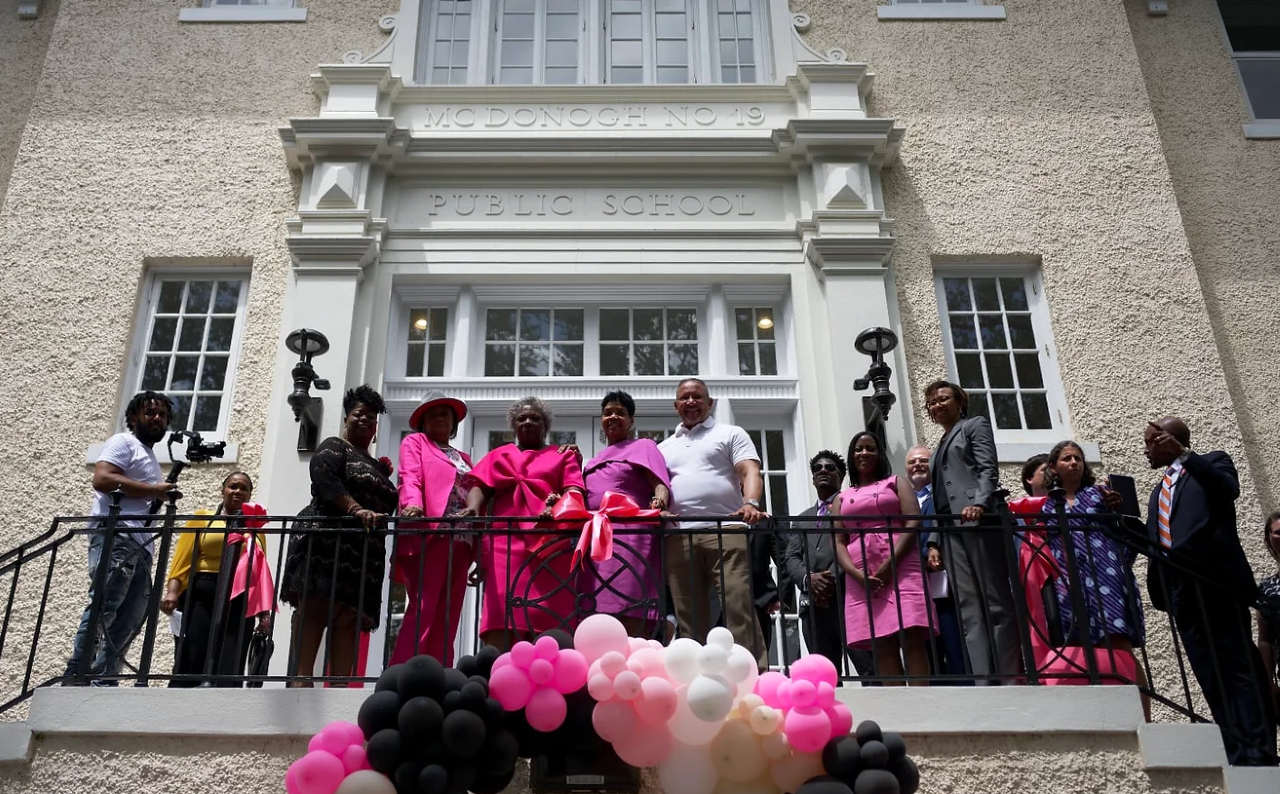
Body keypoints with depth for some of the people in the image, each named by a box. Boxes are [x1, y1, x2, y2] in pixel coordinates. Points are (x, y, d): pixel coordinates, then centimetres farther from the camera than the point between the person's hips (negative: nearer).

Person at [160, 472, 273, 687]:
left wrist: (264, 612, 3)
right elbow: (183, 559, 3)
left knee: (229, 670, -6)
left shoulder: (255, 529, 17)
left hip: (240, 603, 1)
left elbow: (261, 573, 11)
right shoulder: (202, 518, 12)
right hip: (202, 597, -1)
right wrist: (172, 592, -13)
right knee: (189, 664, -5)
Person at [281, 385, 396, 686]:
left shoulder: (374, 465, 28)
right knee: (314, 610, -16)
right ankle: (301, 679, -24)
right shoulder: (334, 447, 6)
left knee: (349, 620, -5)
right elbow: (325, 482, -13)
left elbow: (385, 504, 26)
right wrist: (357, 510, -25)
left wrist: (385, 477, 11)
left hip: (362, 552, 7)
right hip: (327, 542, -7)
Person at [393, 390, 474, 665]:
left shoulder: (463, 458, 29)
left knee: (447, 619, -1)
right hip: (428, 535, -6)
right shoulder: (415, 442, 15)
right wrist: (412, 504, -27)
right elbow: (410, 477, -4)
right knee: (421, 612, -16)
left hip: (460, 541, 6)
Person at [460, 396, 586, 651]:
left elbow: (575, 491, 4)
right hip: (505, 540, 1)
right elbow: (480, 486, 10)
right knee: (500, 618, -14)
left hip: (550, 541, -1)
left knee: (546, 618, -10)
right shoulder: (498, 455, 26)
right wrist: (473, 507, -14)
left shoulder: (563, 456, 21)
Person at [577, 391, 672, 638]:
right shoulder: (596, 459, 29)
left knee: (629, 621, -16)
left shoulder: (643, 446, 12)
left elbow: (660, 485, -3)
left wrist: (659, 504, -25)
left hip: (630, 536, -6)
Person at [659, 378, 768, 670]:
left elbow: (750, 472, 0)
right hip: (678, 537, 4)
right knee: (689, 616, 2)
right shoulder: (664, 447, 27)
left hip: (725, 531, -4)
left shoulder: (730, 434, 15)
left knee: (739, 608, -14)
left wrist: (751, 504, -20)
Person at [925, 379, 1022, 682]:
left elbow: (988, 469, -3)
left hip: (978, 520, -6)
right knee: (969, 609, -4)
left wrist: (979, 503, -22)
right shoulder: (940, 447, 30)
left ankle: (1010, 676, -9)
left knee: (996, 601, -8)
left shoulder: (975, 425, 12)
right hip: (951, 529, 7)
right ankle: (983, 678, -10)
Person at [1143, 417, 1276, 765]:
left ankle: (1259, 754, -9)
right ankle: (1236, 755, 2)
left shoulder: (1213, 462, 8)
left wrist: (1184, 454, -22)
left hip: (1215, 581, -7)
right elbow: (1153, 540, 21)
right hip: (1182, 591, 7)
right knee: (1210, 676, 2)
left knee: (1241, 668, -8)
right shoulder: (1159, 491, 28)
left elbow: (1230, 489, -15)